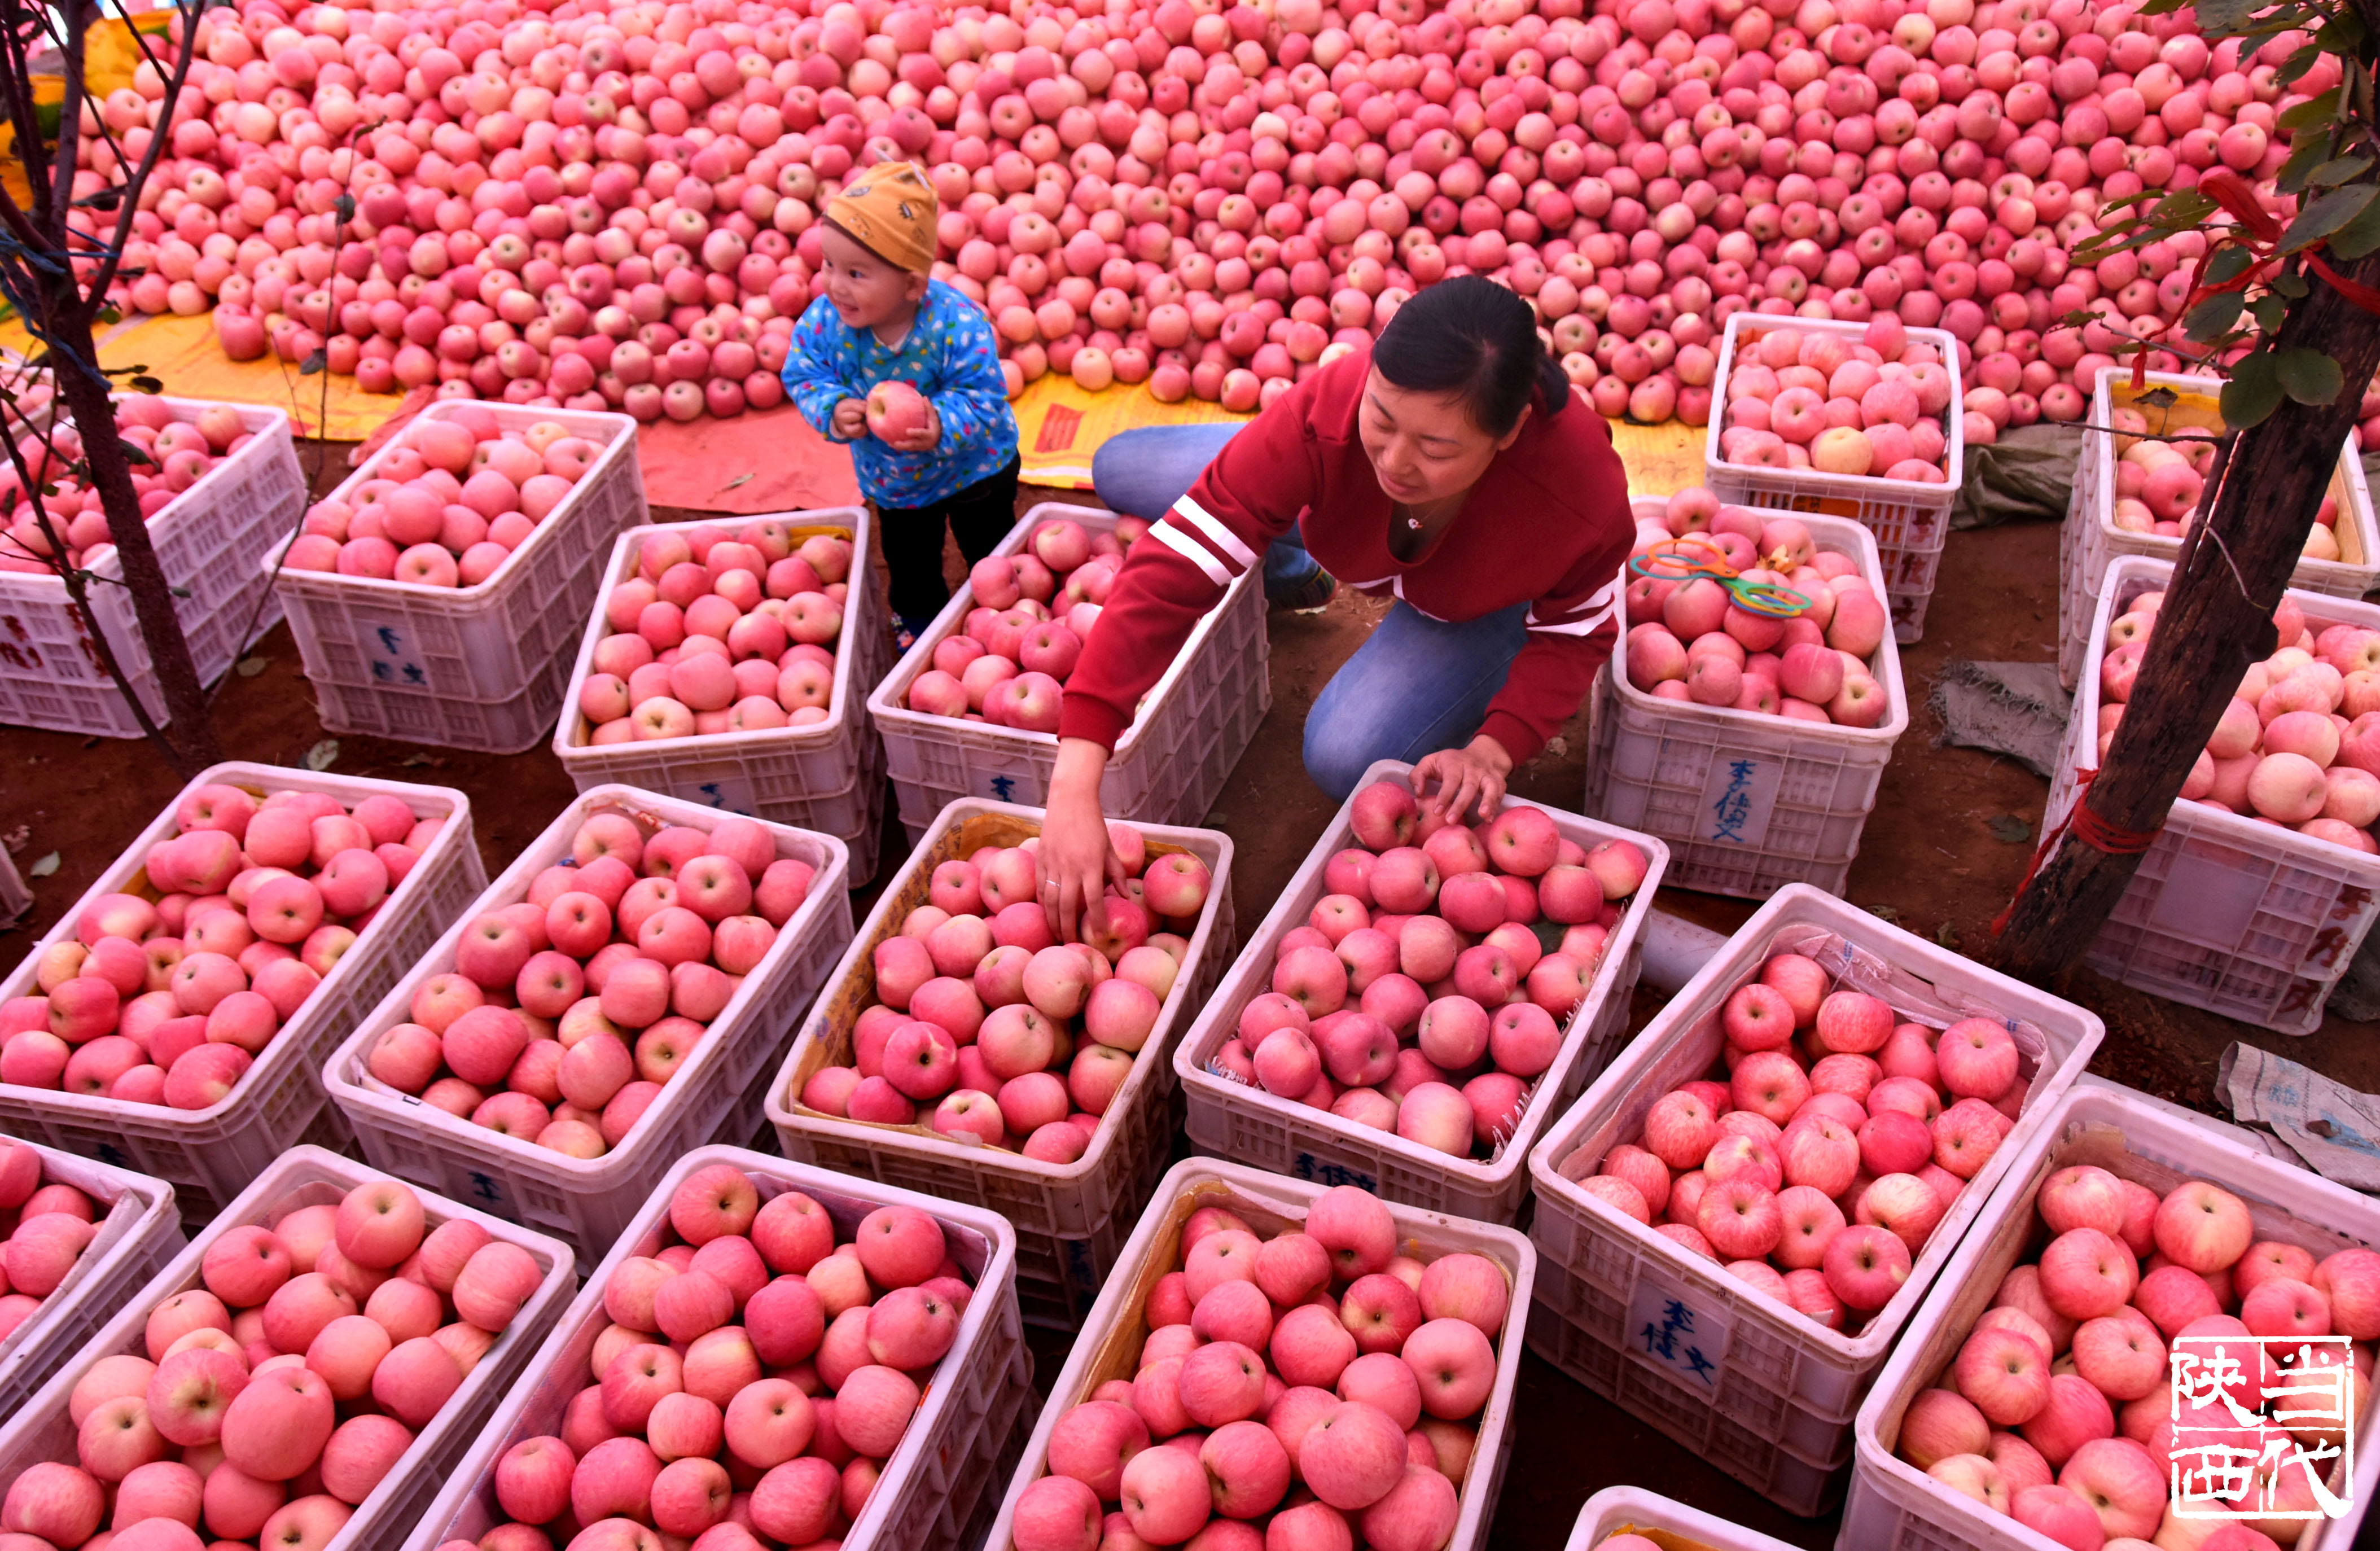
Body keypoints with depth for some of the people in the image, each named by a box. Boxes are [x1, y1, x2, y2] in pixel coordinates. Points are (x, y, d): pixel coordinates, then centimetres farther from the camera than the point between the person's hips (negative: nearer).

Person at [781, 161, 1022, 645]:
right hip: (893, 479, 3)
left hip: (974, 468, -3)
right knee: (909, 562, 25)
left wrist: (943, 425, -50)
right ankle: (919, 620, 52)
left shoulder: (957, 325, -37)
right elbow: (804, 377, -15)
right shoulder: (824, 323, -27)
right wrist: (833, 410, -36)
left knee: (990, 555, 19)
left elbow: (984, 395, -31)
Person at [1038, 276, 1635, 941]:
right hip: (1362, 548, 3)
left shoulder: (1584, 491, -41)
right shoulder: (1322, 418, -43)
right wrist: (1075, 780, -53)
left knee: (1345, 758, -27)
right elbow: (1173, 571, -45)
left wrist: (1495, 747, -37)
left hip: (1491, 600, -2)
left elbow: (1574, 636, -20)